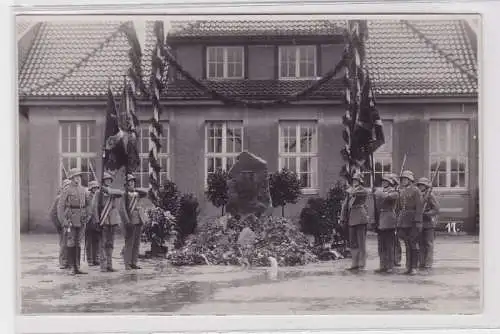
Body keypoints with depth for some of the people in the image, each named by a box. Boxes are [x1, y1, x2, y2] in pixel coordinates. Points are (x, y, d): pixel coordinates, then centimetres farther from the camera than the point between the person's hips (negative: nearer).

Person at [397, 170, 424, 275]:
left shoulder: (415, 190, -7)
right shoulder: (401, 191, 13)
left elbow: (419, 206, -12)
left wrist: (418, 222, -19)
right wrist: (399, 221, 14)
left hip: (413, 221, -6)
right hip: (403, 221, 6)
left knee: (413, 244, -3)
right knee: (407, 244, 9)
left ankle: (414, 267, 1)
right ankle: (408, 266, 14)